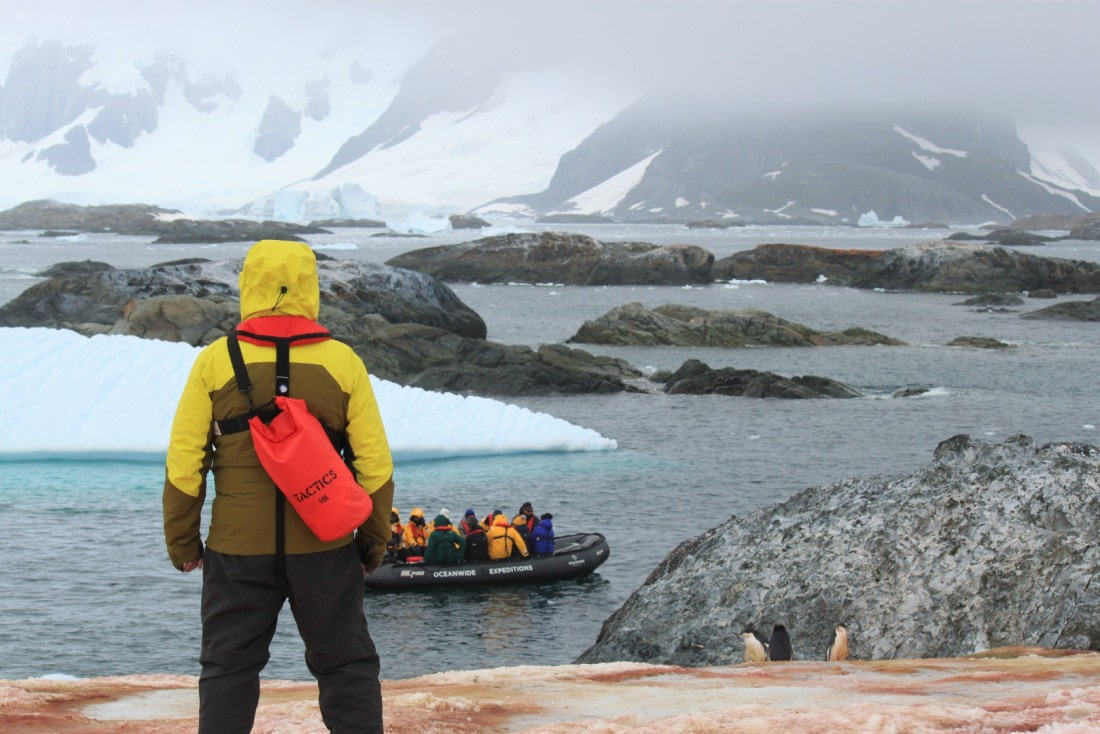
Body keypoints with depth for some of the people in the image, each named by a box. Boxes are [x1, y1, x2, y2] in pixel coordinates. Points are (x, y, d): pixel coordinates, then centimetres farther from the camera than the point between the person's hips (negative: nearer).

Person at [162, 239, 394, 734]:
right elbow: (375, 463, -1)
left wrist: (182, 541, 9)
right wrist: (374, 541, 11)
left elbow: (184, 462, -3)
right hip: (325, 546, 0)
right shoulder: (342, 362, -3)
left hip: (237, 546, 0)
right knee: (346, 666, 9)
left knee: (228, 668, 11)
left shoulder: (215, 362, -5)